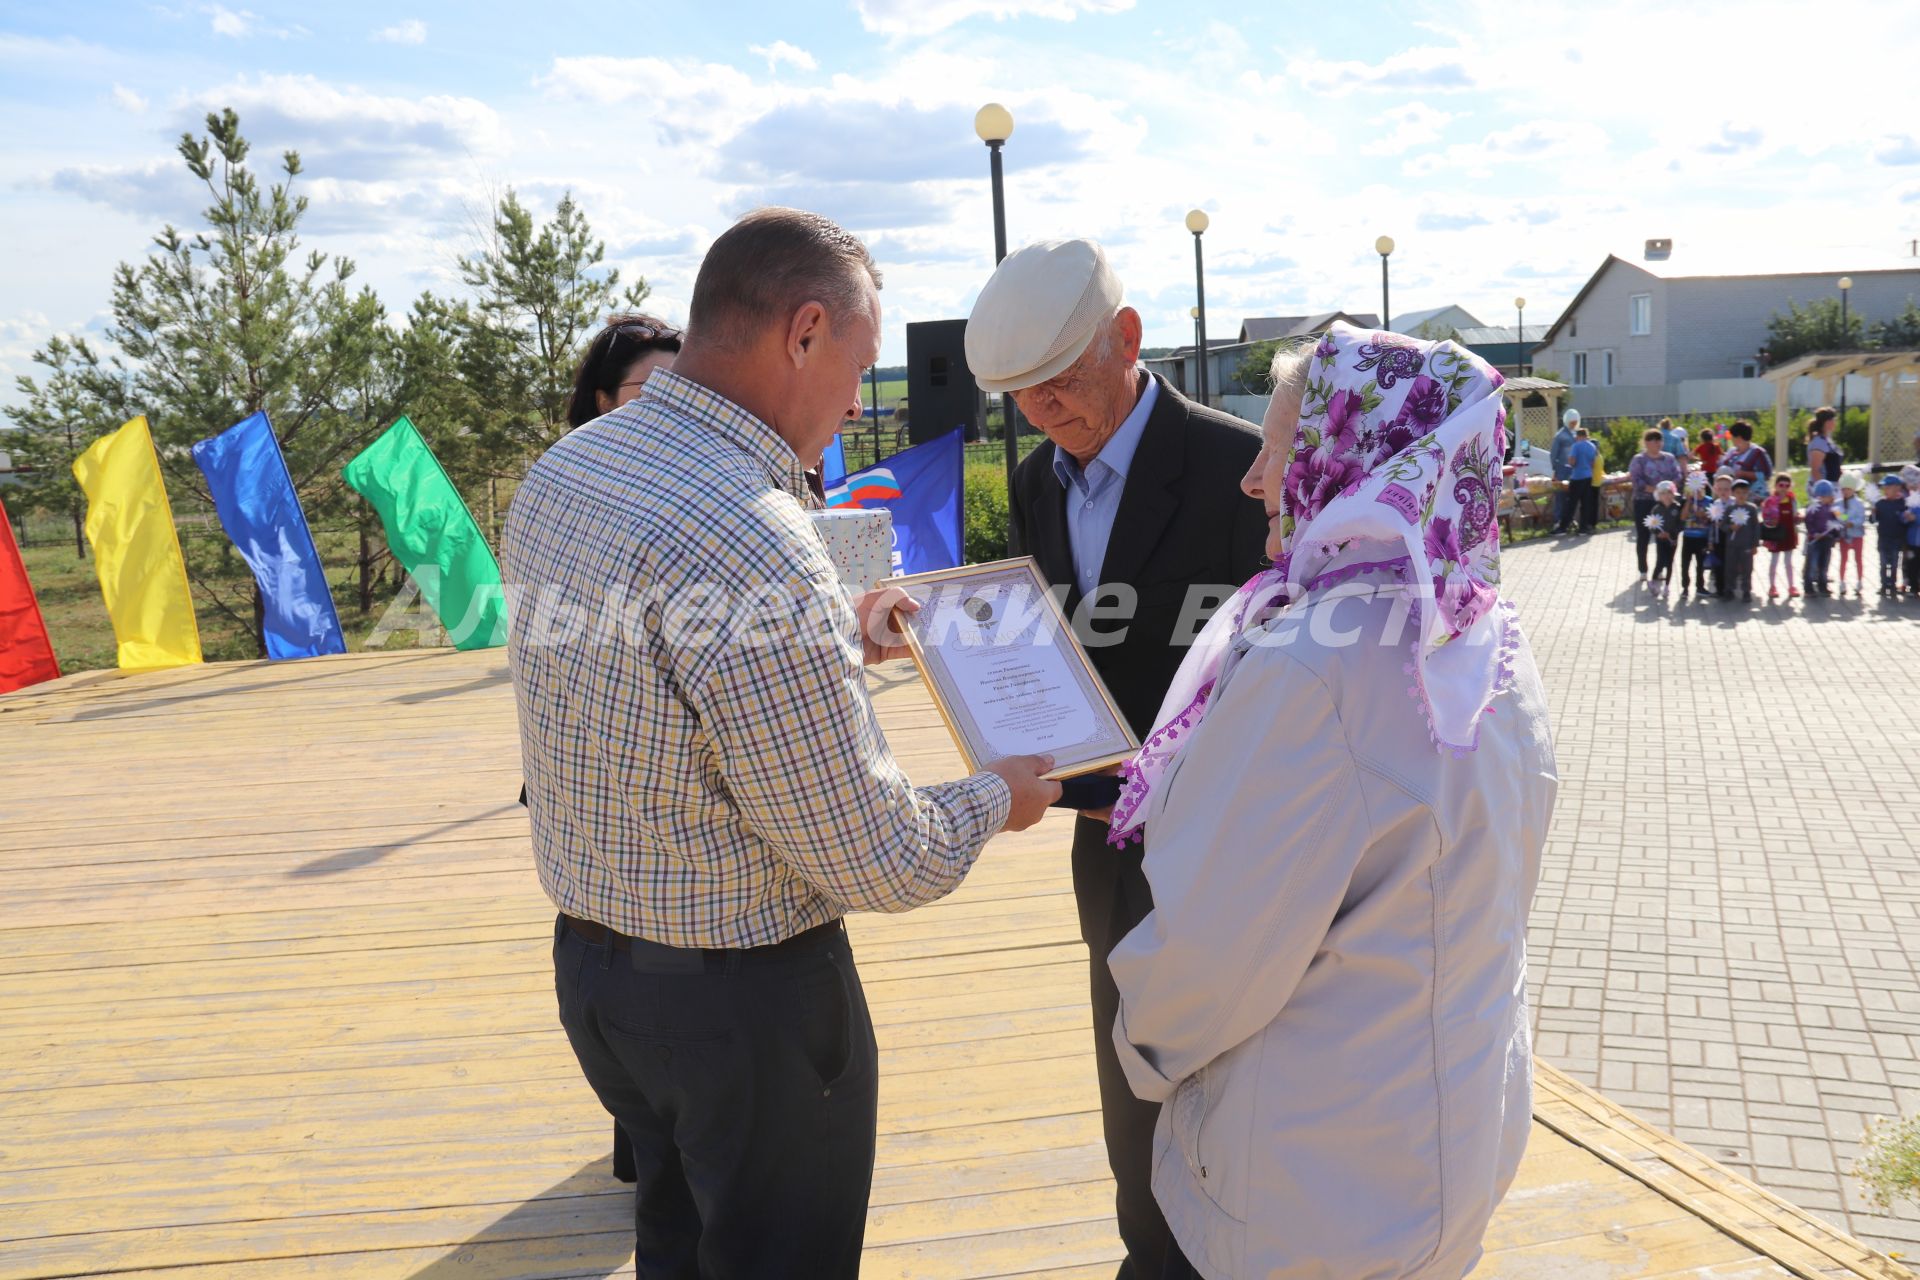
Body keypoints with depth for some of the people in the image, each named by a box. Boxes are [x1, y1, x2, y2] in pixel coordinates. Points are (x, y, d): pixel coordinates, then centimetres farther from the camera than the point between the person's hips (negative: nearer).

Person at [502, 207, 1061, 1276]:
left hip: (590, 956, 9)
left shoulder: (560, 472, -1)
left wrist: (832, 636, 16)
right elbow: (877, 864, -23)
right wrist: (997, 798, -4)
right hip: (747, 997, -8)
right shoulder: (751, 547, -30)